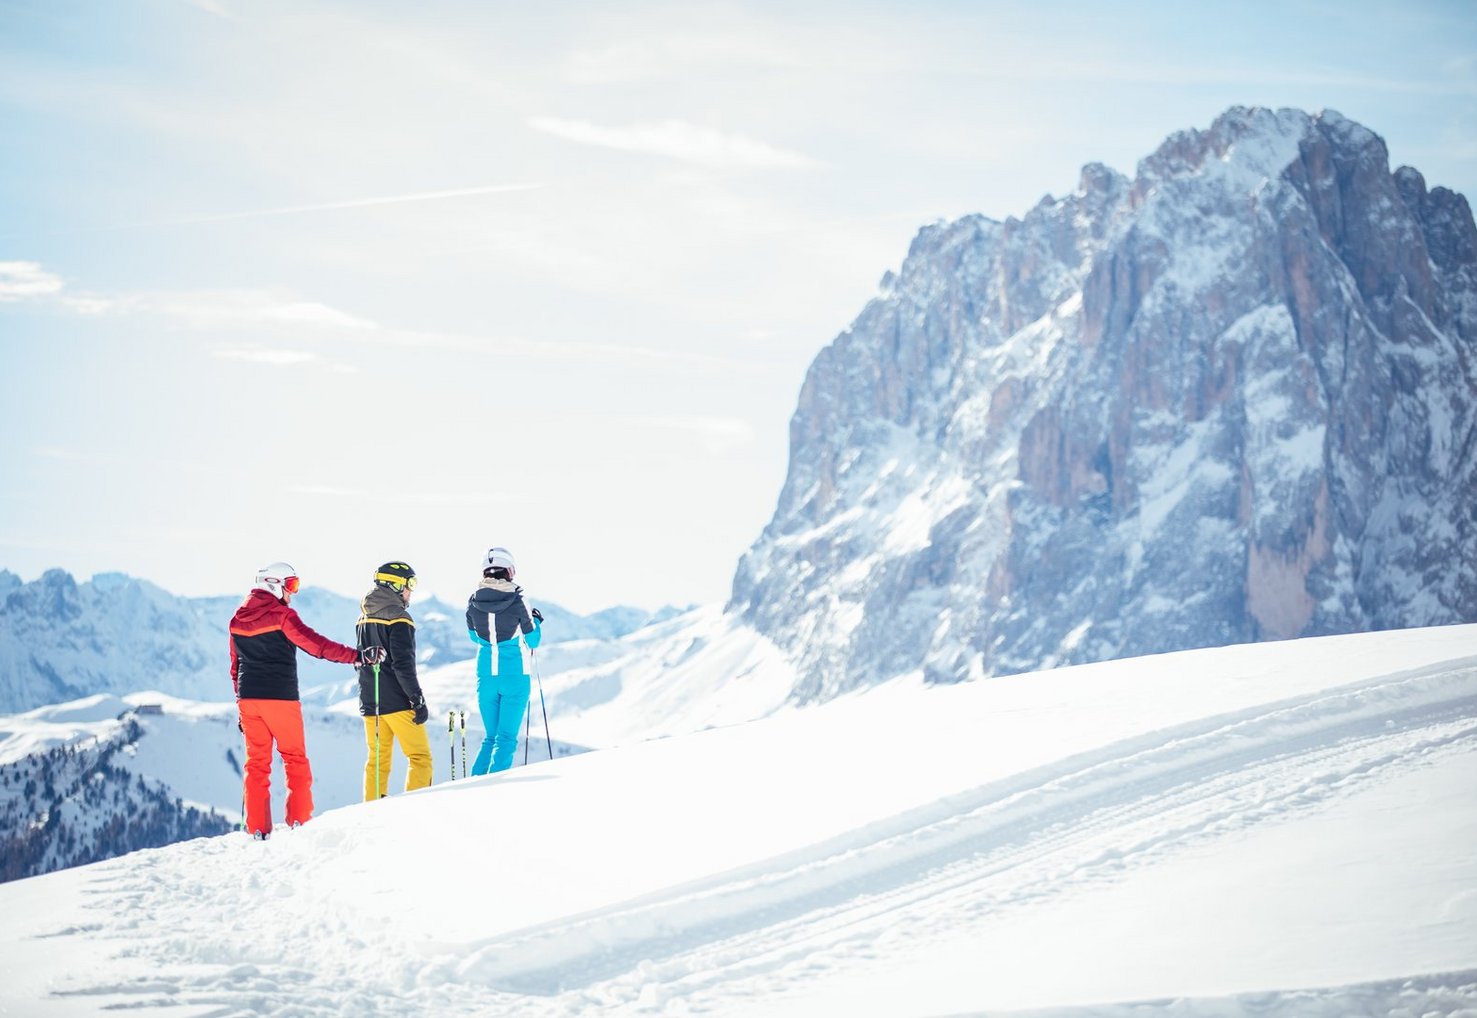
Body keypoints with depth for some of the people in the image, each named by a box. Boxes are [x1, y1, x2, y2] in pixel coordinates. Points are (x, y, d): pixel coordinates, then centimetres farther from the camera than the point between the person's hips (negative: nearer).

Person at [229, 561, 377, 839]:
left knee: (257, 762, 7)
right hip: (281, 698, -5)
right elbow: (315, 644, -17)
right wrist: (355, 656, -18)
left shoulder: (238, 618, 11)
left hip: (248, 698, 5)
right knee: (295, 759, 5)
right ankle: (299, 821, 0)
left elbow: (235, 665, 16)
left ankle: (257, 829, 2)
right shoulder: (281, 615, -9)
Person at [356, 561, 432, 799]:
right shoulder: (398, 618, -11)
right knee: (420, 758, -2)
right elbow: (404, 664, -18)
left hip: (370, 701, 7)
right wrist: (418, 700, -15)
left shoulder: (364, 619, 14)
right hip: (397, 701, -7)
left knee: (377, 761, 12)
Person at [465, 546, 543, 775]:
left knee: (490, 737, 16)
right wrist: (536, 621, 18)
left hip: (486, 677, 4)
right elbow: (532, 641, -2)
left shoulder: (473, 602, -2)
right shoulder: (516, 602, -12)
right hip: (514, 677, -4)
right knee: (507, 738, -1)